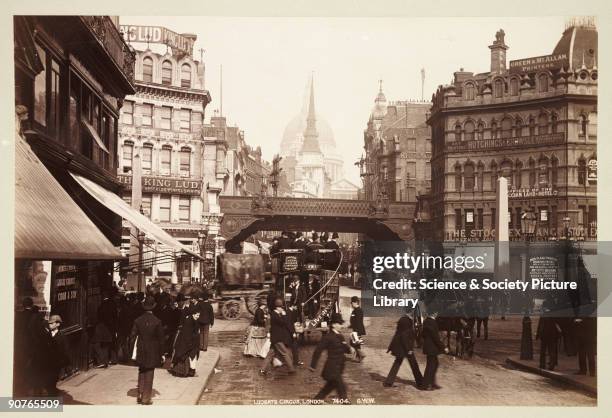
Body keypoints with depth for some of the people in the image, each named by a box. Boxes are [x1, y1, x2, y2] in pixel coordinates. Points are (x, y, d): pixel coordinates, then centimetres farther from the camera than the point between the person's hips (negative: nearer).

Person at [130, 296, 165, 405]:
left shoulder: (138, 320, -6)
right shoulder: (157, 321, -12)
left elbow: (133, 336, -3)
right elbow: (160, 339, -7)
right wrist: (161, 353, 2)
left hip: (141, 351, 3)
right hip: (152, 352, -3)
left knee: (141, 373, 18)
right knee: (149, 374, 6)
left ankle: (140, 396, 21)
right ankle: (146, 398, 10)